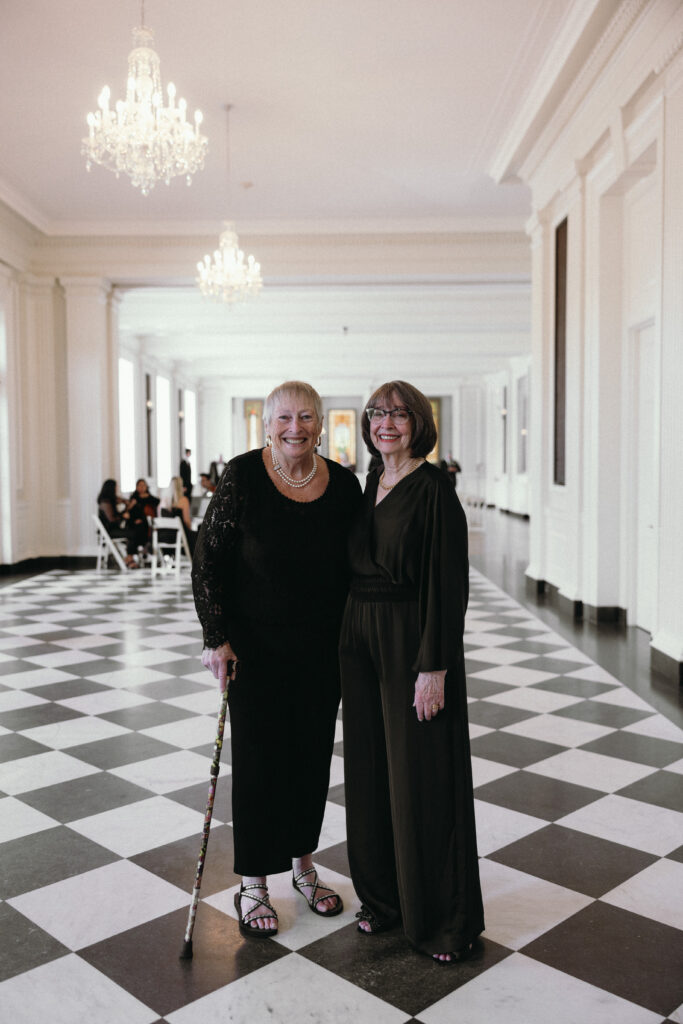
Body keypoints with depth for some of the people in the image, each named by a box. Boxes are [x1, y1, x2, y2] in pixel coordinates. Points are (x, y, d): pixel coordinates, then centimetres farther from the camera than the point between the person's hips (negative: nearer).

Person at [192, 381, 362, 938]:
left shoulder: (344, 484, -3)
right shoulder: (243, 475, -12)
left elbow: (353, 568, 7)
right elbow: (208, 561, -8)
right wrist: (217, 638, -13)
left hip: (322, 647, 3)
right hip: (256, 646, -3)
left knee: (313, 755, 14)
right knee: (258, 758, 6)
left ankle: (304, 864, 36)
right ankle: (253, 885, 23)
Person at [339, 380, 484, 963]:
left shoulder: (434, 487, -11)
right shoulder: (366, 484, 11)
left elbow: (448, 582, -16)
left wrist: (435, 667, -19)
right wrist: (347, 637, 13)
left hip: (413, 640, -7)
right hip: (360, 638, 7)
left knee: (421, 775, 2)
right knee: (369, 767, 13)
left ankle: (444, 918, 19)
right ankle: (384, 897, 31)